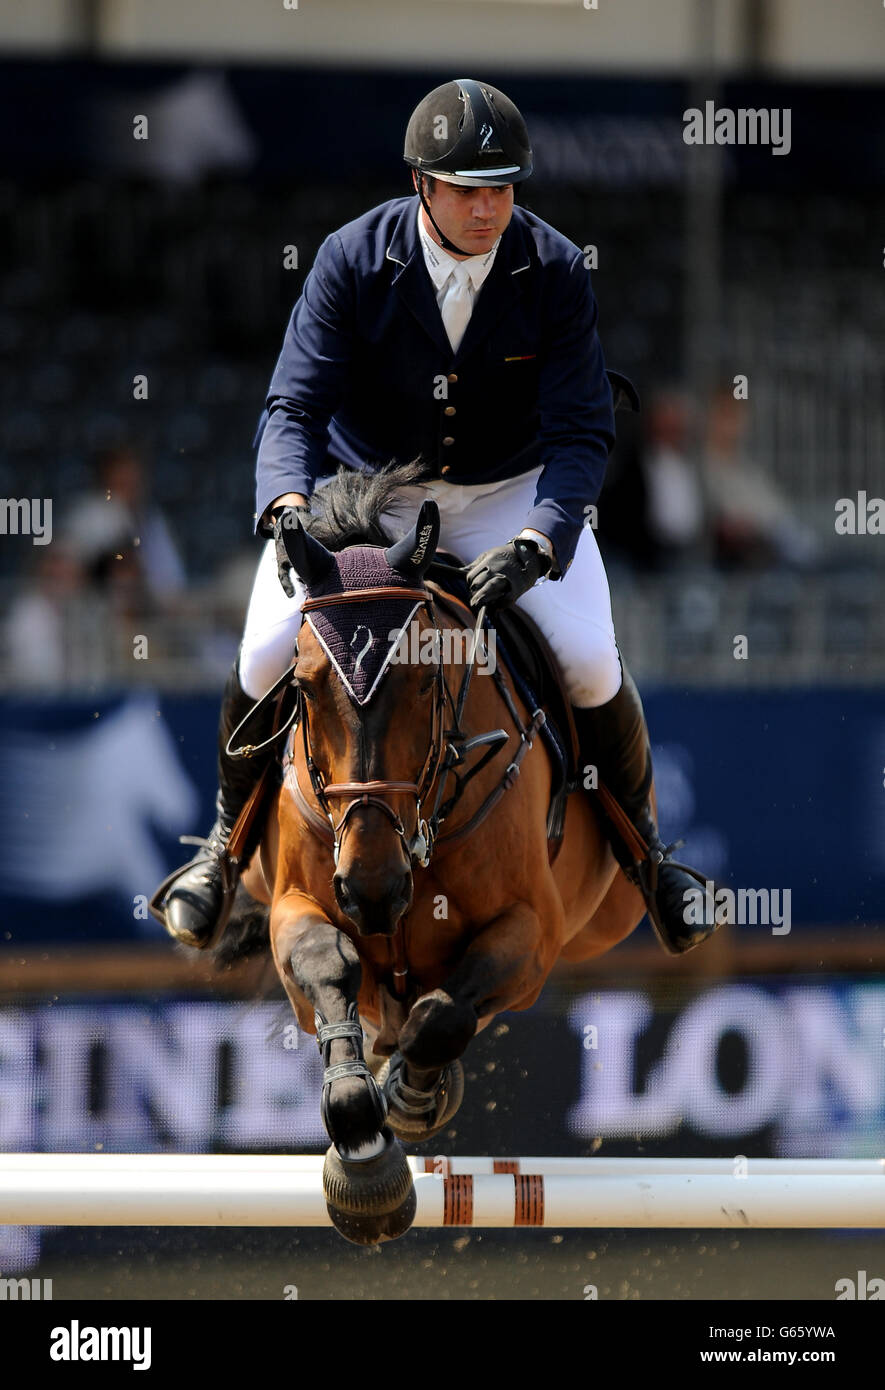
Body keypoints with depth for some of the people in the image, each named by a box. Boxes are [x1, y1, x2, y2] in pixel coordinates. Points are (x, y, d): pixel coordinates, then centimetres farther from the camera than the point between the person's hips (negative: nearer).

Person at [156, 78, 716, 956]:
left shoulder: (554, 270, -17)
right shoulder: (353, 261, -18)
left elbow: (580, 433, -19)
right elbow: (295, 407, -19)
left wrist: (534, 545, -36)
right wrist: (289, 504, -40)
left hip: (510, 495, 0)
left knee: (590, 662, -19)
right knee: (266, 655, -18)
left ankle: (640, 845, 9)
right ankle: (229, 836, 11)